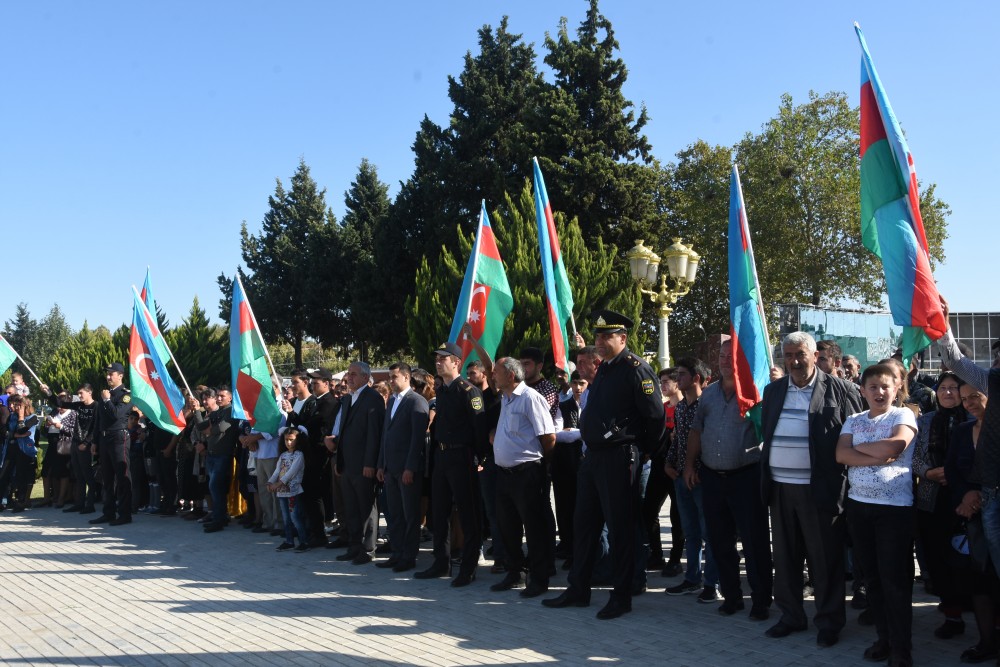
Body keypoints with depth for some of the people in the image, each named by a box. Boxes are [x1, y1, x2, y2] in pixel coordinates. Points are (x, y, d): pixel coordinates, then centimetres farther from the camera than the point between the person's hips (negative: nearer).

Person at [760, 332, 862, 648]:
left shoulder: (839, 389, -4)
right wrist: (766, 477, 11)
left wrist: (845, 478, -8)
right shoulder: (773, 391, 11)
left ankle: (829, 622, 15)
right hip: (780, 488, 5)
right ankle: (791, 616, 25)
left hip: (819, 489, -5)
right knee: (785, 557, 12)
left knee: (825, 559, 3)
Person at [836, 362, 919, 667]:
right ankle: (884, 638, 22)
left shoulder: (903, 415, -2)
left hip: (895, 506, -5)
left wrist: (859, 447, -7)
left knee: (894, 578, -3)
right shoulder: (854, 420, 10)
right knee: (872, 576, 11)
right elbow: (841, 454, -5)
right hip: (859, 504, 5)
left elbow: (896, 445, -20)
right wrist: (880, 456, -16)